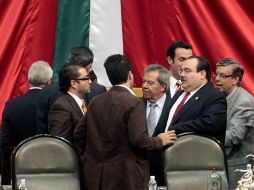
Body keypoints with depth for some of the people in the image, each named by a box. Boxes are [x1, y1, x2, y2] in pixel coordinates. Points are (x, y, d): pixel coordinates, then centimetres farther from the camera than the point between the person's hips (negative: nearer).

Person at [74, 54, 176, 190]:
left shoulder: (96, 102, 7)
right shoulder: (133, 102, -12)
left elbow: (79, 134, 10)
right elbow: (138, 139, -20)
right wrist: (160, 141, -3)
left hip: (96, 175, 6)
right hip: (126, 178, -6)